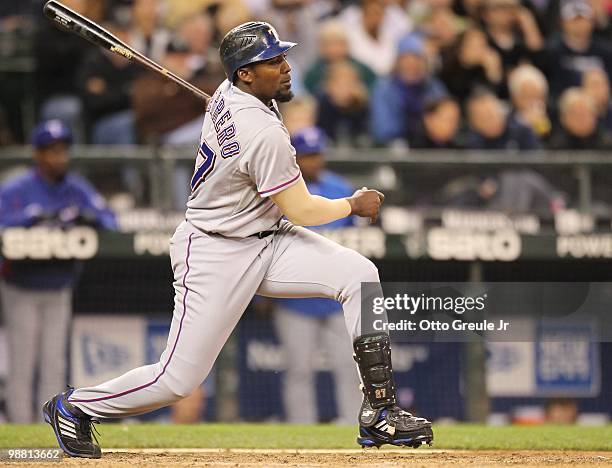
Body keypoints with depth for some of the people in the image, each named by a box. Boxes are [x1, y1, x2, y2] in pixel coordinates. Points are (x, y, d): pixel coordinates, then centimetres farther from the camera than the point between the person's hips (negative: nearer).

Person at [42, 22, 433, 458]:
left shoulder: (228, 93, -1)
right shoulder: (264, 134, -28)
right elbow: (302, 211, -17)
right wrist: (354, 205, -2)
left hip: (267, 239, 10)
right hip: (216, 255, -10)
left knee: (359, 273, -8)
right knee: (179, 379, -5)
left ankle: (380, 411, -6)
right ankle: (73, 407, 19)